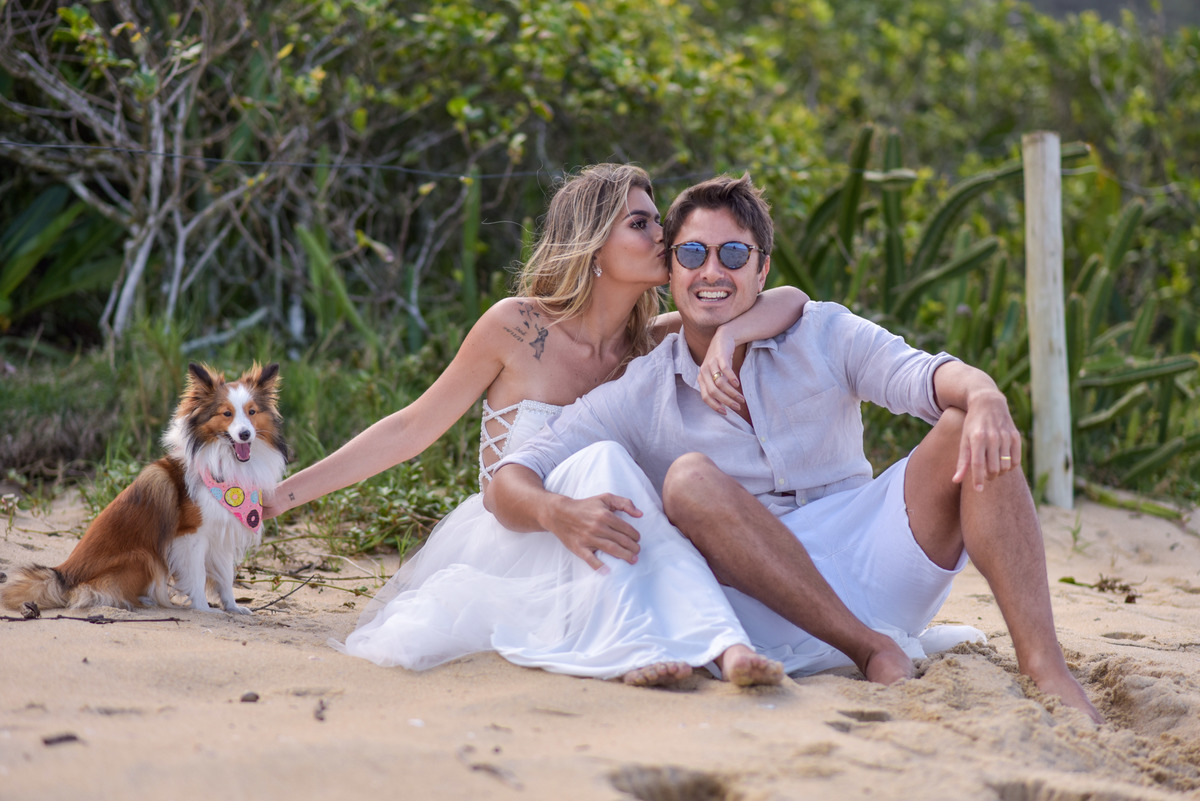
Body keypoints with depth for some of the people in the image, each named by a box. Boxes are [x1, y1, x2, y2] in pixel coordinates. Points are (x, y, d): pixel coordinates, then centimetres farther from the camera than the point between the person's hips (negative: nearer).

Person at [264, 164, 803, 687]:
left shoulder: (650, 346, 4)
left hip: (589, 565, 3)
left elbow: (790, 301, 0)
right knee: (604, 462, -30)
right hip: (506, 544, -3)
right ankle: (630, 645, -44)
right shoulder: (517, 327, -7)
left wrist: (725, 336, -22)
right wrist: (284, 495, -3)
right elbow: (412, 429, -1)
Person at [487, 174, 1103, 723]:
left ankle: (1043, 666, -30)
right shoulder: (634, 401, 6)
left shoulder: (822, 334, 9)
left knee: (967, 433, -19)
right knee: (690, 479, -27)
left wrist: (983, 398, -35)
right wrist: (559, 511, -28)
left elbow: (922, 373, -10)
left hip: (874, 565, 1)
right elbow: (508, 483, -2)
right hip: (773, 613, -1)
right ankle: (879, 653, -26)